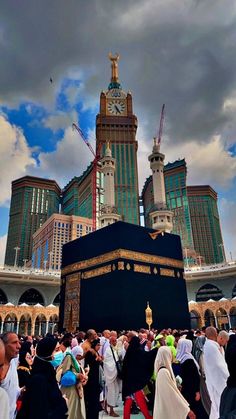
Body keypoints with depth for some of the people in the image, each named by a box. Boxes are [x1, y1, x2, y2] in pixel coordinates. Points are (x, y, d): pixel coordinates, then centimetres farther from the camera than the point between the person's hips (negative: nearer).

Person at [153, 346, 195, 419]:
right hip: (168, 410, -9)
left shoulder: (166, 370, 8)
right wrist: (187, 409, -20)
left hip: (169, 408, 9)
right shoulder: (164, 372, -23)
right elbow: (172, 394, -24)